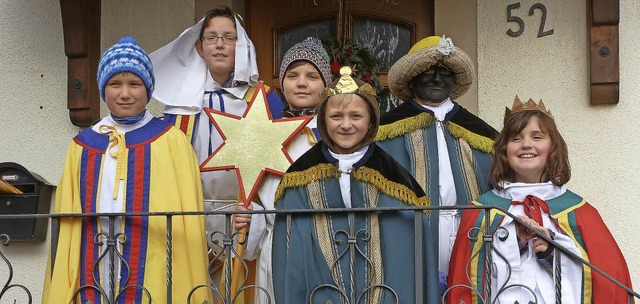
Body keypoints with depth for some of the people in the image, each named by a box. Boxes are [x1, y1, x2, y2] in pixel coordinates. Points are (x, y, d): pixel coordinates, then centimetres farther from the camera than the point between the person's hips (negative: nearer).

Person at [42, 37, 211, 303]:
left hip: (151, 271, -3)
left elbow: (188, 219, -2)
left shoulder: (171, 141, 0)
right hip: (92, 274, 3)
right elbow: (67, 221, 11)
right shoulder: (83, 146, 10)